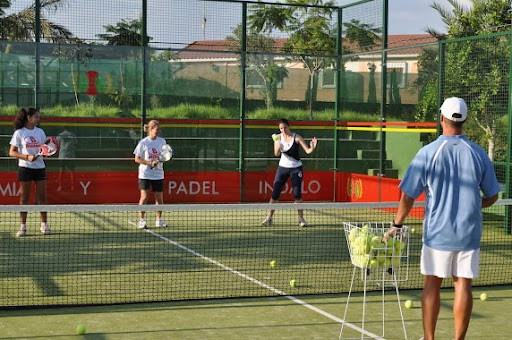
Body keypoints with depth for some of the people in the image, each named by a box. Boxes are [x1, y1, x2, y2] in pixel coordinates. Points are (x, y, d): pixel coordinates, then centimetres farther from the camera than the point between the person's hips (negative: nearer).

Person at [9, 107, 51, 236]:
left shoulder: (40, 132, 9)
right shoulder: (19, 133, -3)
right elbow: (12, 152, -5)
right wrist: (27, 157, -18)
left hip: (39, 167, 3)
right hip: (25, 168, -3)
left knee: (42, 197, 4)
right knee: (24, 198, 1)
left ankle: (44, 224, 12)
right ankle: (22, 226, 6)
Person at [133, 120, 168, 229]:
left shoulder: (162, 141, 3)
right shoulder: (143, 142, -7)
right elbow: (137, 159, -6)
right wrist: (150, 163, -17)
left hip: (158, 174, 3)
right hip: (145, 174, -3)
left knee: (159, 198, 5)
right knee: (144, 197, -5)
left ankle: (159, 220, 17)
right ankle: (141, 220, 4)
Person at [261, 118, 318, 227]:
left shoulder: (296, 137, -12)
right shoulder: (278, 137, -4)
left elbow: (307, 150, -17)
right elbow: (276, 154, -14)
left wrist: (312, 148, -40)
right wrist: (278, 148, -36)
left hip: (296, 168, -2)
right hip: (283, 167, 2)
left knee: (297, 194, -9)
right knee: (275, 193, -1)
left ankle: (301, 219, -1)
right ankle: (269, 218, 9)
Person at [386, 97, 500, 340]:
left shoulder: (428, 152, -9)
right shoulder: (479, 154, -1)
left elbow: (408, 195, -7)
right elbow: (492, 197, 7)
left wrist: (397, 224, 6)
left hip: (437, 230, -2)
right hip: (469, 232, 2)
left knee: (432, 284, 8)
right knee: (463, 284, 6)